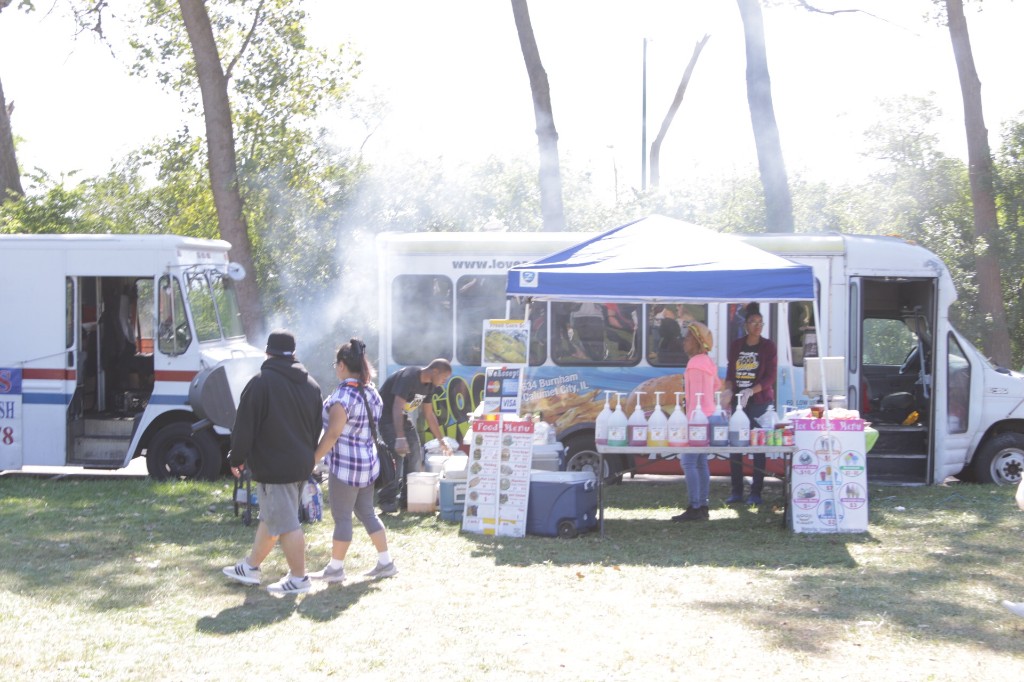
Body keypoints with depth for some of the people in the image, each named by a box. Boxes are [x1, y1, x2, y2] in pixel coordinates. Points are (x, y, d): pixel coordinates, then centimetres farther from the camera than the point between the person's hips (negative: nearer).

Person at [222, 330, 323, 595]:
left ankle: (298, 578, 1)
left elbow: (245, 426, -13)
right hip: (301, 464, 8)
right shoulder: (310, 384, 9)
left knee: (286, 523, -3)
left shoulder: (262, 382, -15)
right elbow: (317, 427, 17)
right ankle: (250, 567, 31)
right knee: (271, 517, 19)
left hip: (273, 466, -8)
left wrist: (236, 458, -1)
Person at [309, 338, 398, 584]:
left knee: (342, 517, 1)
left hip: (346, 464, -9)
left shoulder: (343, 395, -18)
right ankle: (385, 562, 17)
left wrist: (313, 459, -14)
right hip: (368, 462, 9)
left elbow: (333, 434, -20)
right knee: (367, 513, 16)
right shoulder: (371, 392, 8)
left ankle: (336, 568, 11)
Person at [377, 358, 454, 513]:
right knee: (397, 454, -20)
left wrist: (441, 440, 10)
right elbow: (397, 408, -36)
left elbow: (429, 415, 11)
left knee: (415, 453, 6)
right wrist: (400, 438, -43)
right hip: (386, 415, -9)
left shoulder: (429, 385, 0)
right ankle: (387, 500, -16)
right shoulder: (409, 377, -28)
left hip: (401, 417, 9)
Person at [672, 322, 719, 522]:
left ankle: (695, 508, -12)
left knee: (689, 462, -10)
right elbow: (716, 385, 27)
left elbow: (696, 395, -18)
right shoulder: (708, 362, 15)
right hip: (708, 417, 10)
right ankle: (702, 507, 11)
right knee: (701, 463, 10)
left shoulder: (695, 364, -15)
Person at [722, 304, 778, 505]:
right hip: (738, 402, 3)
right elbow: (730, 373, 14)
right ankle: (736, 491, 8)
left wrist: (751, 391, -19)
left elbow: (770, 377, -5)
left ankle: (756, 492, 3)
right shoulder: (736, 346, 9)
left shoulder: (768, 346, 0)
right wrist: (728, 390, -6)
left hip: (760, 402, -3)